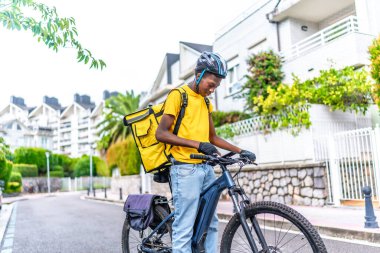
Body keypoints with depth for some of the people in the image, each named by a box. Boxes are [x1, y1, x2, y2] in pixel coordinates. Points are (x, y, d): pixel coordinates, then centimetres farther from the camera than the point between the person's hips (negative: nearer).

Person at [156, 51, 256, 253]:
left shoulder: (205, 101, 17)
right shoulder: (177, 95, -7)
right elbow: (161, 133, -16)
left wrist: (240, 151, 11)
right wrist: (197, 144, -25)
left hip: (206, 168, 8)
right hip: (185, 168, -8)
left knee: (210, 223, 13)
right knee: (184, 228, -5)